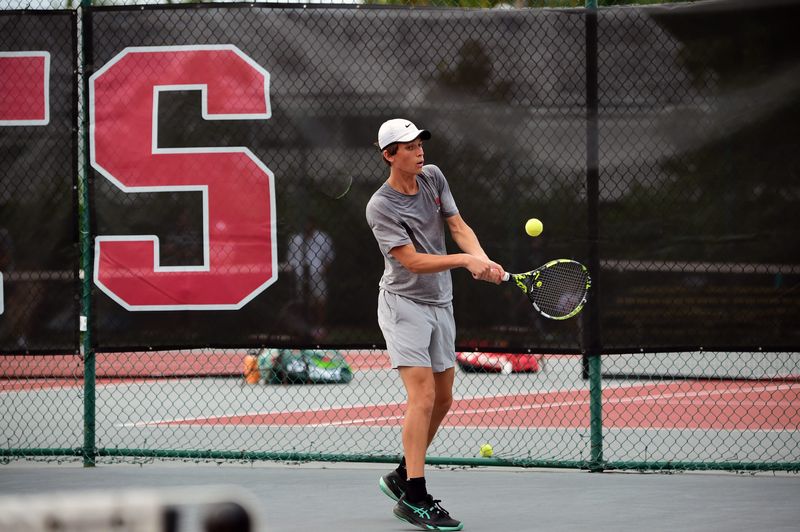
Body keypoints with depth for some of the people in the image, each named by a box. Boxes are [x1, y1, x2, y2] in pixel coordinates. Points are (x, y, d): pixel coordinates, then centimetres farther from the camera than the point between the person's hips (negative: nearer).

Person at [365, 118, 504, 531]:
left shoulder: (433, 177, 3)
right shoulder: (381, 207, -17)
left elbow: (458, 226, 2)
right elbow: (413, 261, -22)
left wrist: (483, 260, -17)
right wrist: (464, 260, -30)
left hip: (440, 304, 8)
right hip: (404, 304, -8)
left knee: (442, 399, 12)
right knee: (423, 395, -18)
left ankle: (402, 476, 28)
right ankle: (414, 498, -19)